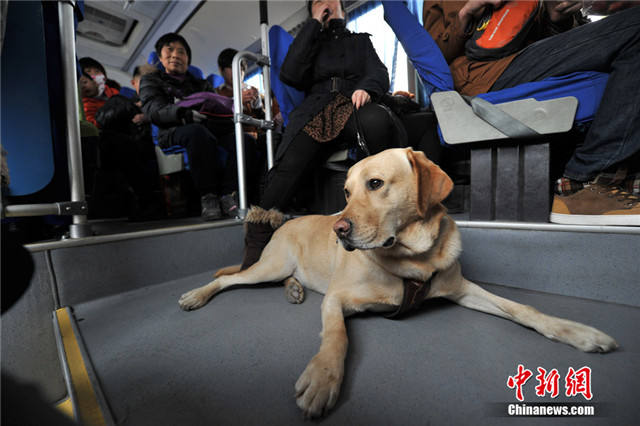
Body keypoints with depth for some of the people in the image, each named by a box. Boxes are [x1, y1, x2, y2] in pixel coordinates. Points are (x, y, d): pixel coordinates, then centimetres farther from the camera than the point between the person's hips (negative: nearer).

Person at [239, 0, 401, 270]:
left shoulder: (360, 41, 35)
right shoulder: (310, 43, 31)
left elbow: (379, 73, 17)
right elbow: (291, 75, 9)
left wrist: (366, 88, -8)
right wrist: (314, 24, 15)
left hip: (354, 106, 1)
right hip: (316, 111, 0)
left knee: (377, 120, -37)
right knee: (289, 164, -29)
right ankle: (256, 241, -30)